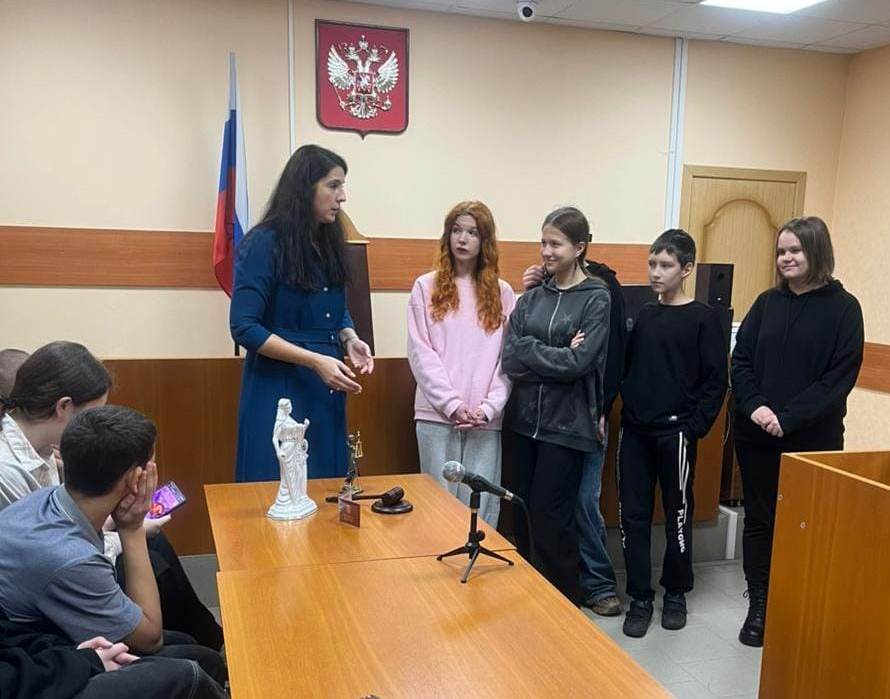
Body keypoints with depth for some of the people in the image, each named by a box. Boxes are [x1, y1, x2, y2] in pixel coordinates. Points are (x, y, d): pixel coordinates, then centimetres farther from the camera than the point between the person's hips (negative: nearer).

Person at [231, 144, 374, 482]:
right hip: (279, 391, -7)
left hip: (327, 393, 7)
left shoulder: (329, 241, 9)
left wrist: (350, 339, -3)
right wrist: (315, 361, -20)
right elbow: (244, 327, -16)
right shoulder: (264, 242, -12)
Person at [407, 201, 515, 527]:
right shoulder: (426, 287, 6)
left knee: (481, 506, 1)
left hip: (486, 419, 1)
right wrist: (452, 404, -9)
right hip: (438, 415, -1)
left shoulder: (502, 293, 10)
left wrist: (489, 407, -8)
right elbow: (420, 353, -1)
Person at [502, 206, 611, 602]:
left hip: (566, 425, -5)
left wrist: (529, 350, -8)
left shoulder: (596, 298, -5)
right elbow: (510, 361, -2)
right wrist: (555, 356, -13)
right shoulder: (531, 298, 9)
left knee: (551, 523, 0)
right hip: (524, 420, 5)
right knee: (523, 518, 11)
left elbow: (578, 363, -16)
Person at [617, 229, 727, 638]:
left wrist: (695, 426, -12)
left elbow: (716, 380, -6)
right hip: (634, 431, 4)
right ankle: (639, 597, 16)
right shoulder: (643, 315, 10)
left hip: (674, 432, -4)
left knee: (677, 514, 9)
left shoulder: (702, 318, -4)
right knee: (632, 515, 5)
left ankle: (675, 592, 27)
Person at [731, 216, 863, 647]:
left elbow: (841, 376, -9)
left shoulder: (843, 308, -3)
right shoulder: (767, 302, 7)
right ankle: (759, 606, 22)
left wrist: (789, 418, -17)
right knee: (759, 519, 10)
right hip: (756, 434, 3)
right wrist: (755, 406, -13)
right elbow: (741, 360, 4)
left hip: (813, 439, -3)